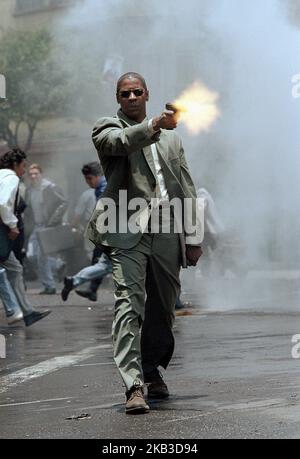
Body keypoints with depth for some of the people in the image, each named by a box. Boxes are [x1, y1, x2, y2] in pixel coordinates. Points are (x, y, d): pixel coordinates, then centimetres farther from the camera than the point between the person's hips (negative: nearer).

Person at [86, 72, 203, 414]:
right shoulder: (107, 129, 7)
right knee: (129, 305, -15)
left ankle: (153, 372, 30)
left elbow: (187, 189, 19)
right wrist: (153, 126, -36)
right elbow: (121, 142, -18)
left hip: (167, 231, 5)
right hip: (128, 230, -5)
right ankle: (134, 387, -21)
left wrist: (193, 237, 13)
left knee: (163, 308, 10)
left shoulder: (170, 137, 21)